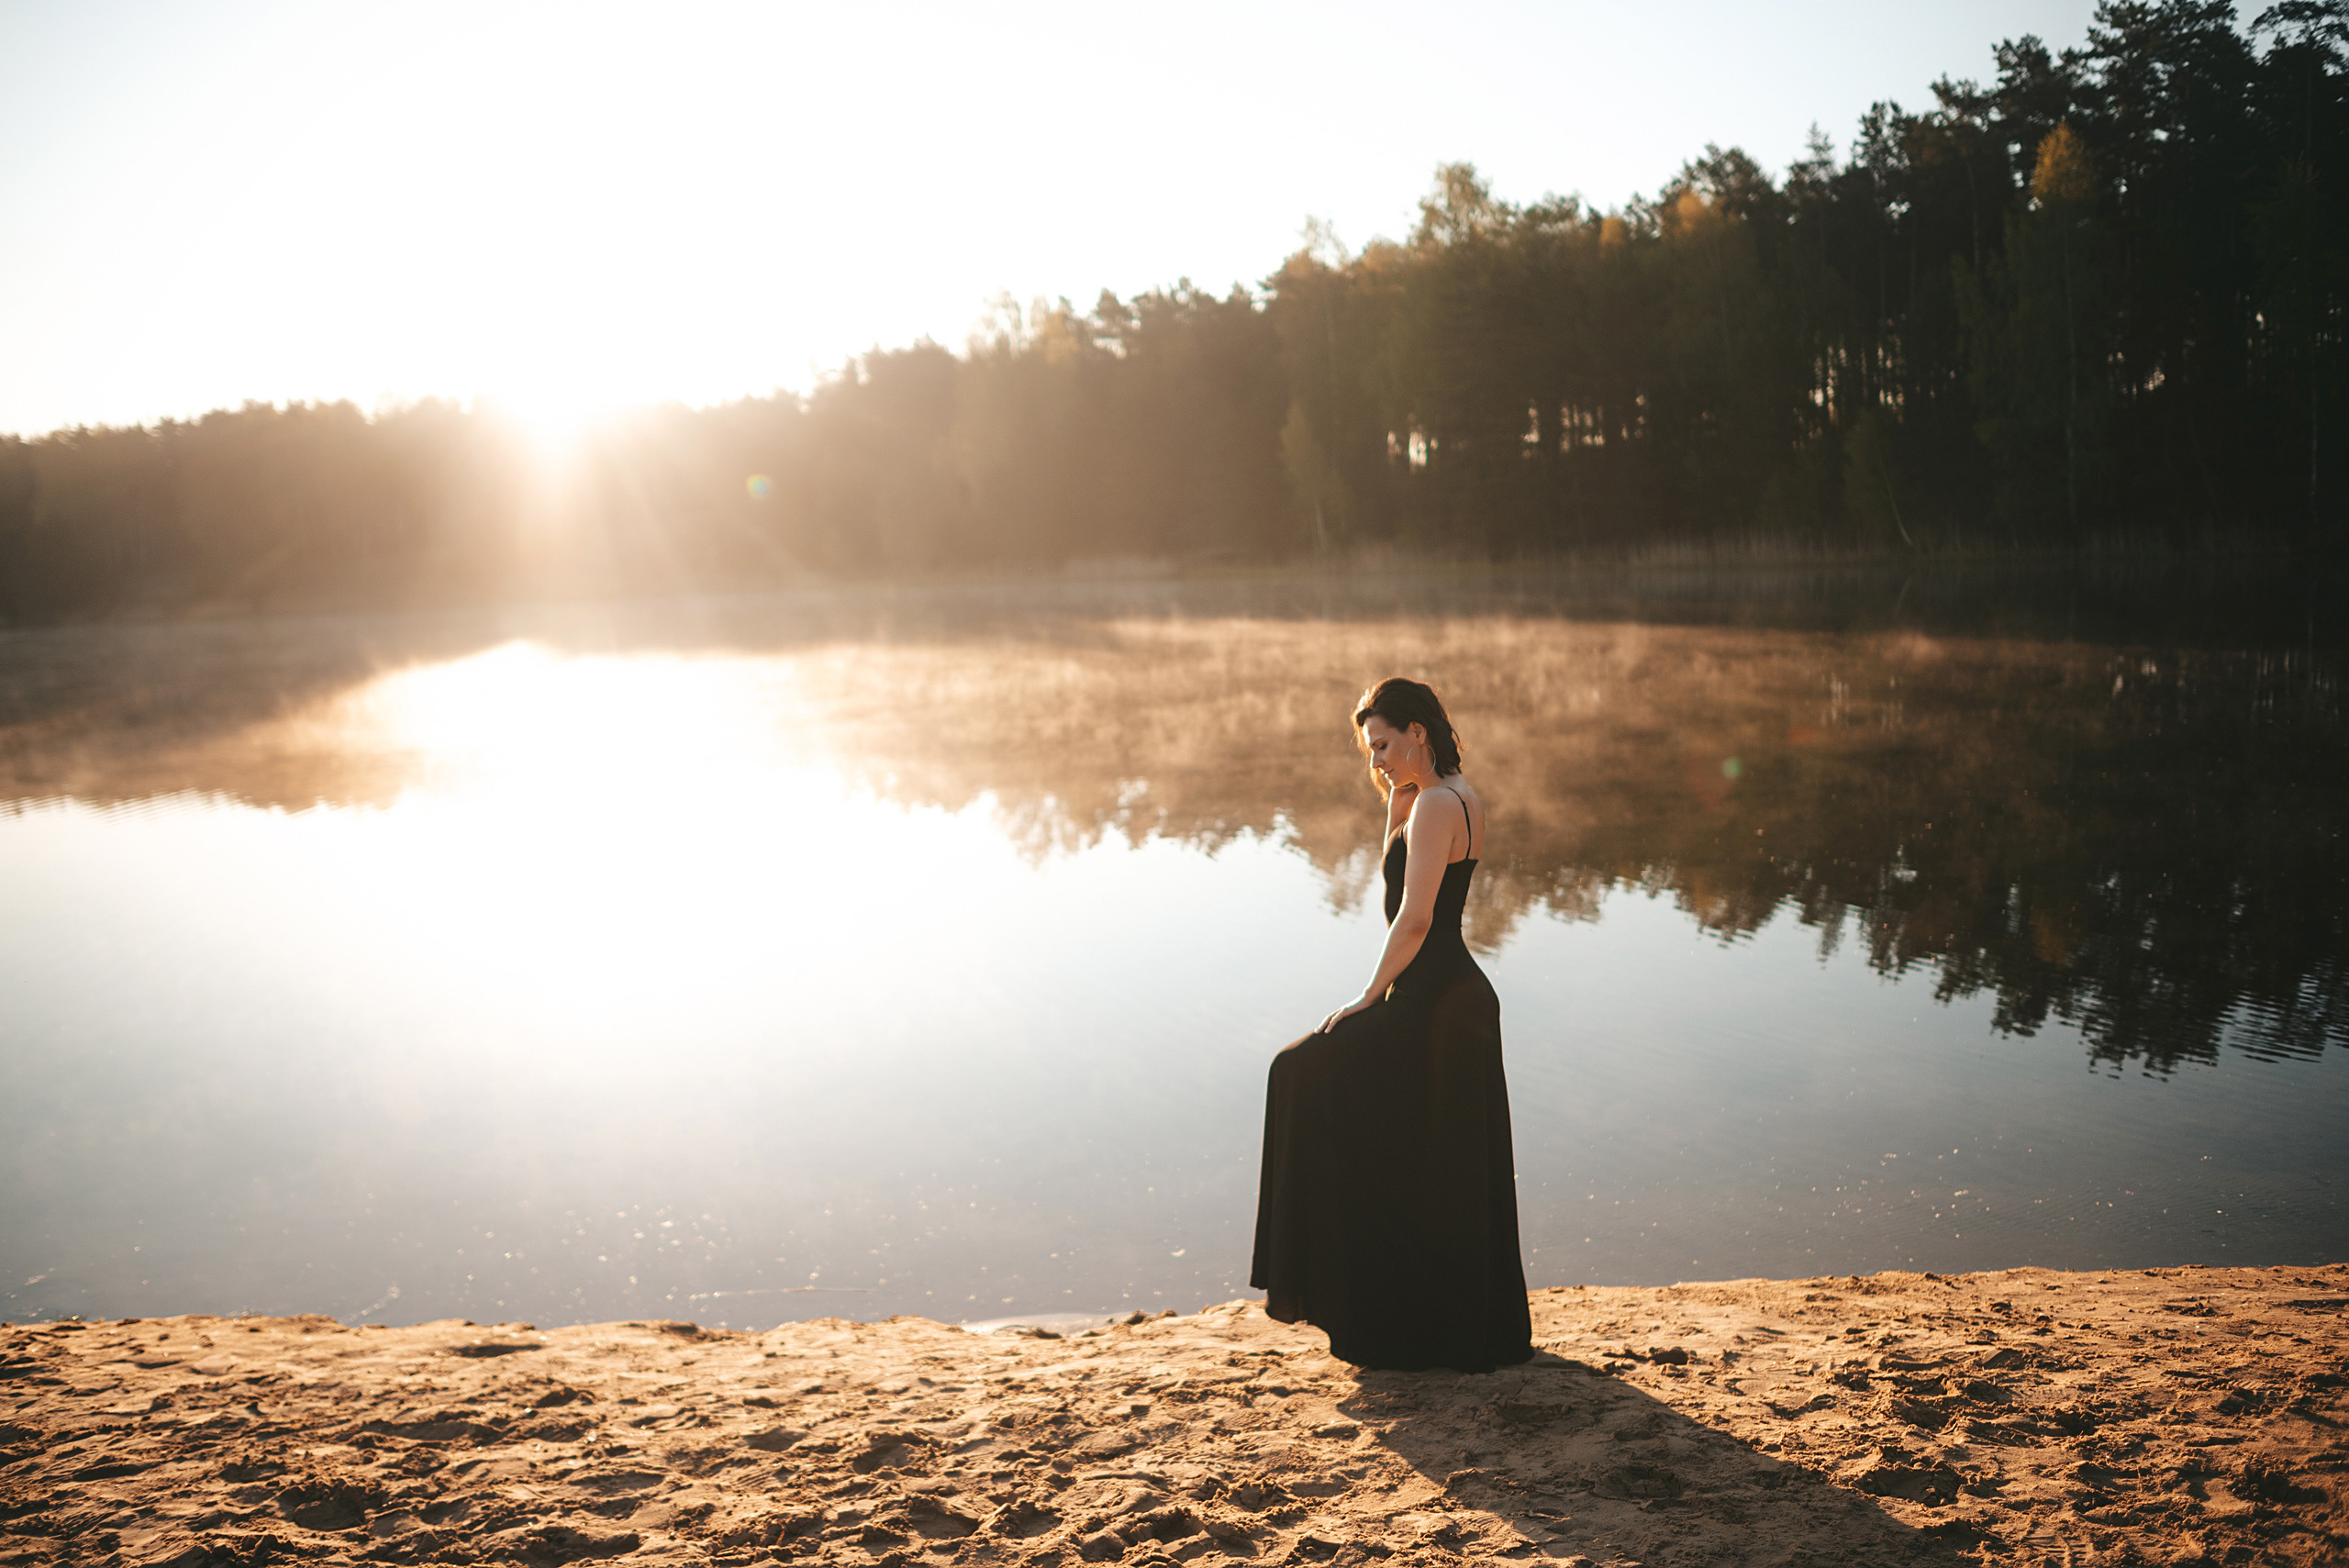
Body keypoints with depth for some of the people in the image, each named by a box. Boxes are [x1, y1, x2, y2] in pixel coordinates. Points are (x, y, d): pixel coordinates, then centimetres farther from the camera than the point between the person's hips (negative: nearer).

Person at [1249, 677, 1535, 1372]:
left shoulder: (1436, 804, -17)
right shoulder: (1462, 796, 12)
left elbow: (1414, 916, -23)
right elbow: (1398, 866, 24)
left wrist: (1369, 996, -15)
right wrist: (1396, 790, 11)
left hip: (1432, 1005, -10)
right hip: (1462, 996, 10)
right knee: (1447, 1171, 15)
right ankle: (1477, 1328, 25)